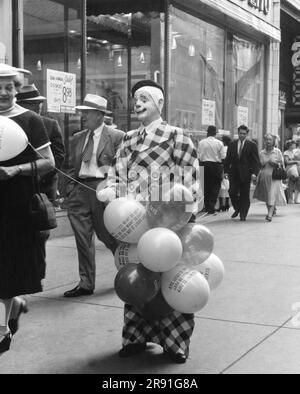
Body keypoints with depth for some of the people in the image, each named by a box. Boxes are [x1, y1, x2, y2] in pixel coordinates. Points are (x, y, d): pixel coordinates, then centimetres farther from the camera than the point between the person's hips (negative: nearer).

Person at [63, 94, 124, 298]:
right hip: (80, 191, 5)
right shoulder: (78, 138, 15)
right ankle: (86, 283, 12)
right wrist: (71, 189, 7)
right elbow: (73, 167, 18)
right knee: (82, 238, 4)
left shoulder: (117, 136, -3)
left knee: (108, 235, 4)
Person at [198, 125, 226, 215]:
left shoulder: (201, 143, 0)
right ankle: (211, 207, -4)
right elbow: (223, 157, -3)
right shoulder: (219, 143, -4)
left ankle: (207, 206, 14)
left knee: (206, 187, 11)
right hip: (216, 166, -2)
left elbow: (199, 157, 0)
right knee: (215, 187, 4)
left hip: (205, 165, 2)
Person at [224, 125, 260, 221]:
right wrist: (226, 171, 4)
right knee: (232, 192, -6)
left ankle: (243, 215, 10)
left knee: (244, 195, 1)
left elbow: (256, 161, -2)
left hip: (245, 173, -2)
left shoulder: (252, 145, 2)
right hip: (234, 173, 2)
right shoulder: (232, 145, 11)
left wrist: (254, 173, -12)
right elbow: (228, 159, 12)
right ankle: (237, 209, 18)